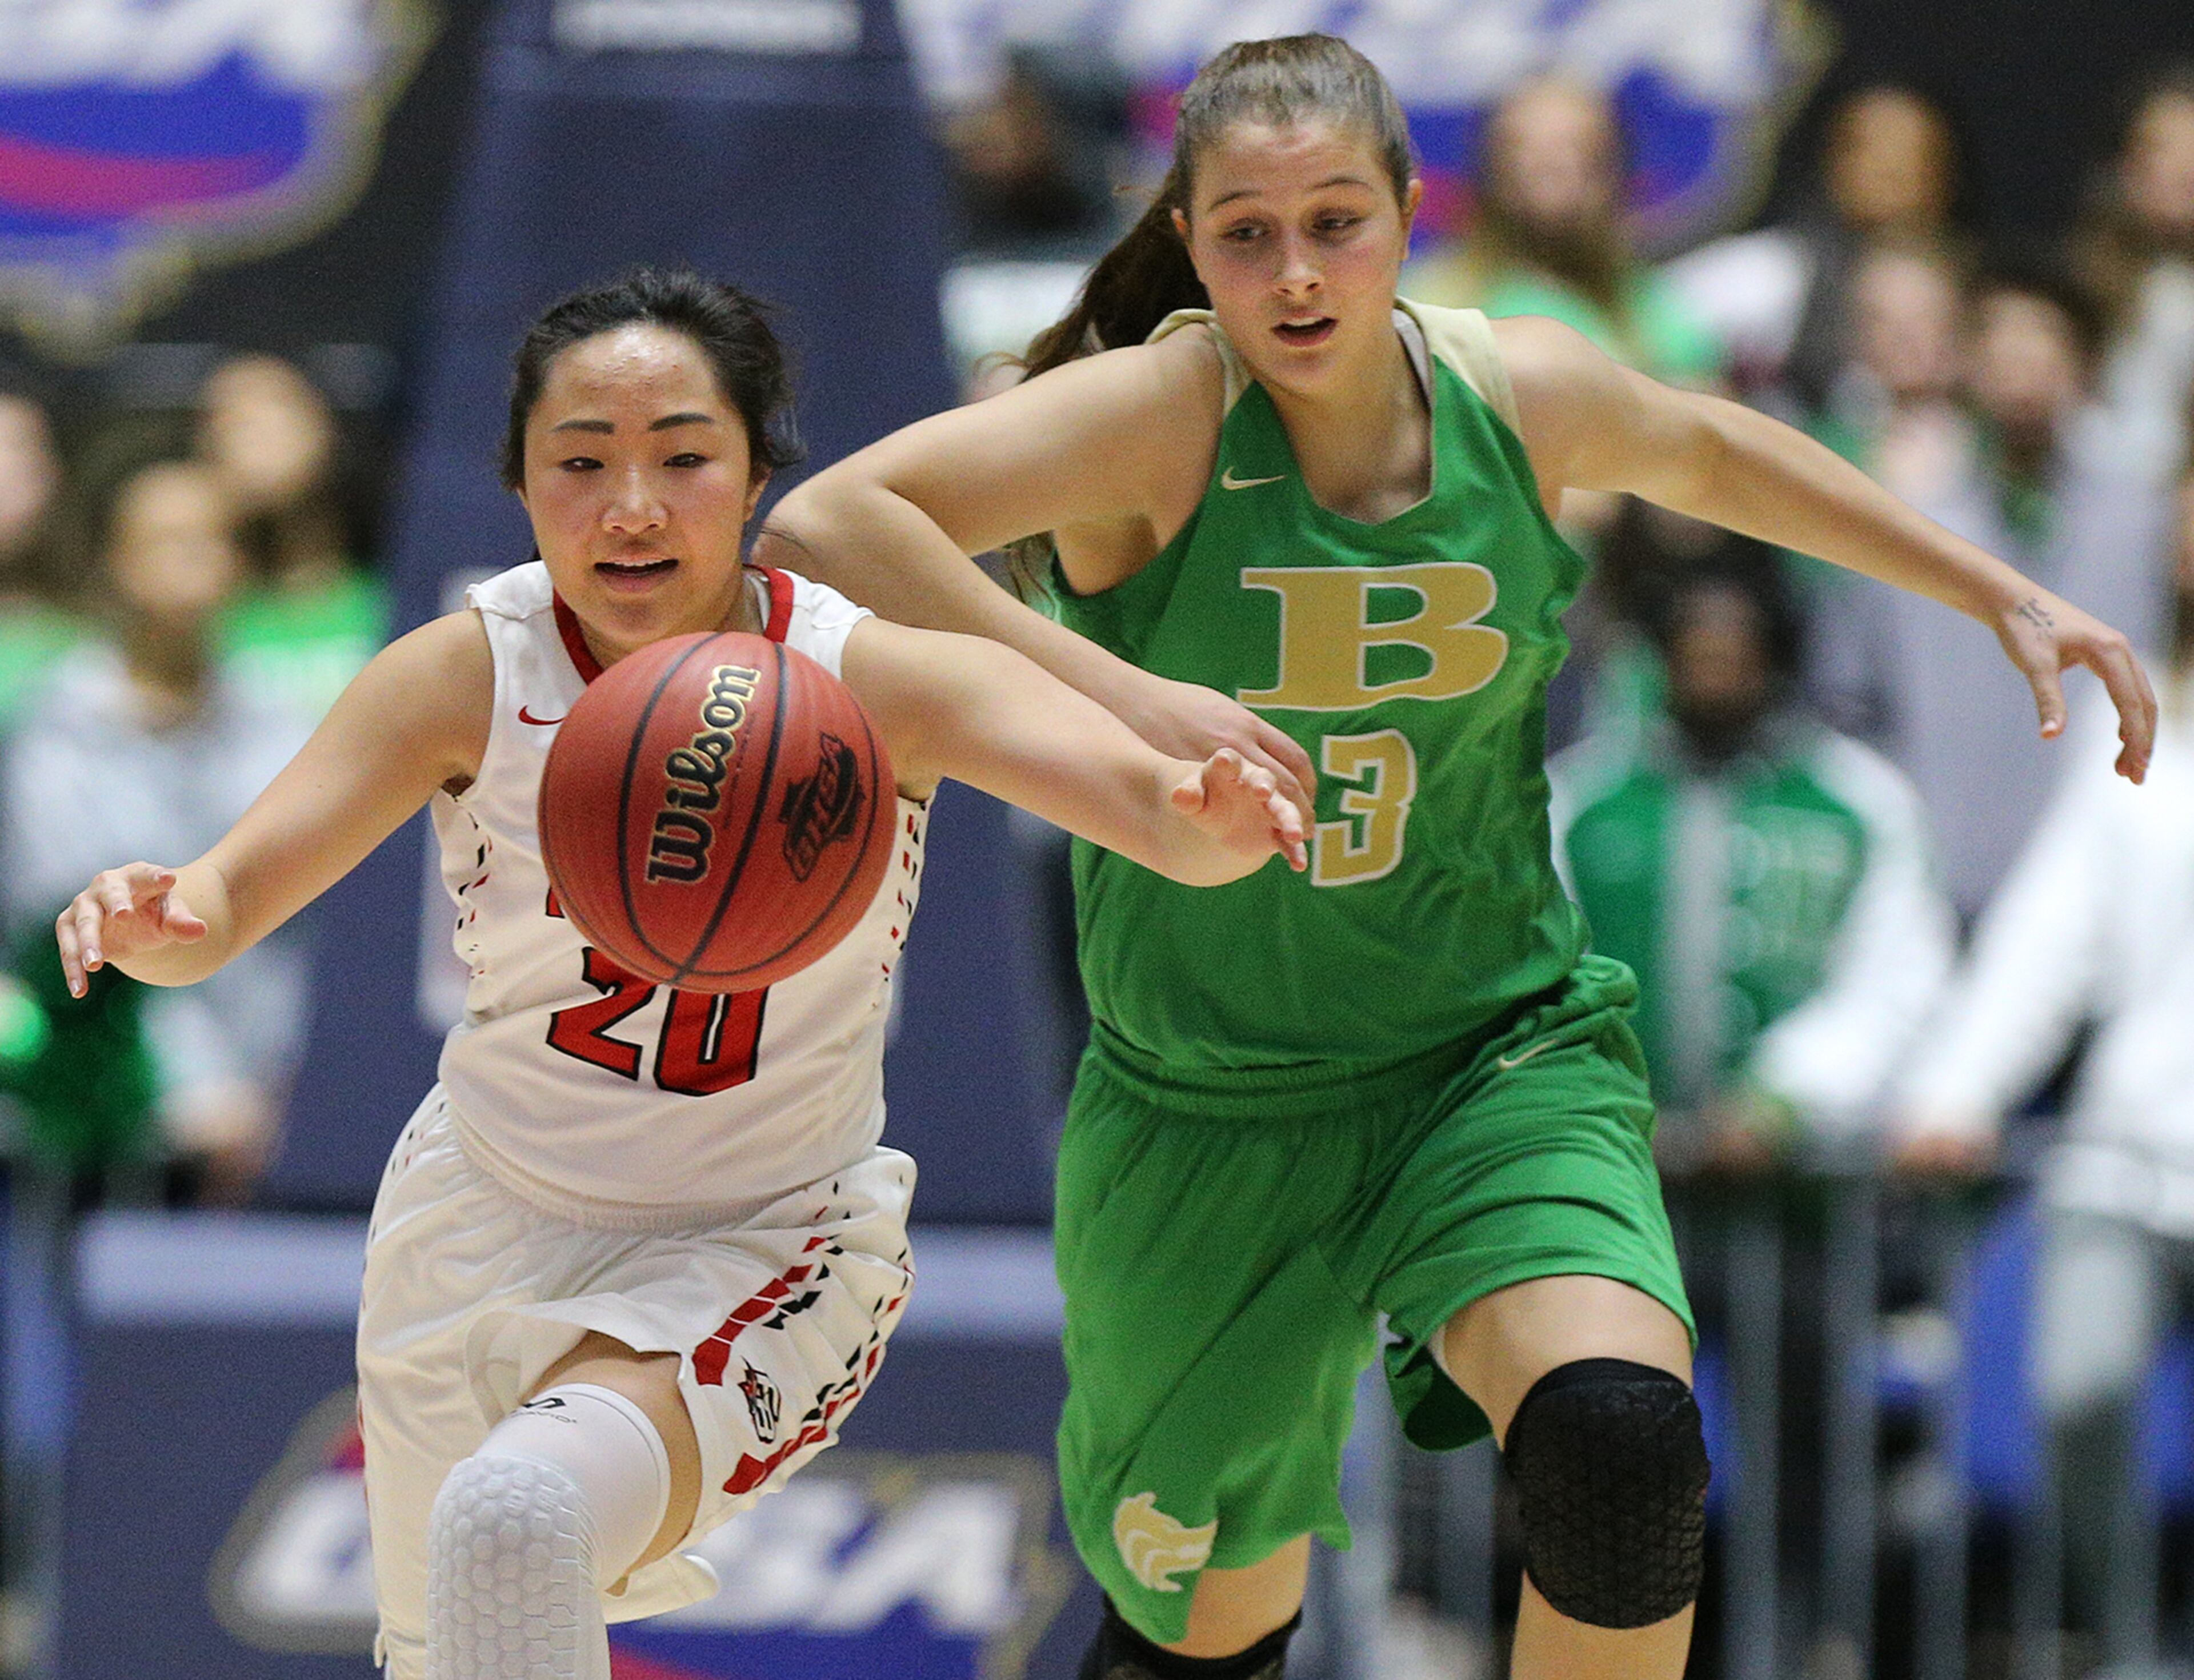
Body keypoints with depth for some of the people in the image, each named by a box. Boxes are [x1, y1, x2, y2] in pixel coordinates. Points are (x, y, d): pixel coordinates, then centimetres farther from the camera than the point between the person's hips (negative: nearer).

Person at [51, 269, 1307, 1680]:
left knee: (518, 1522, -33)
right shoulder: (468, 678, -16)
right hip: (489, 1230, 3)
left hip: (767, 1248, -3)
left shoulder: (871, 674, -19)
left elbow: (1164, 811, -32)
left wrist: (1215, 812, -57)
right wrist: (157, 921, -49)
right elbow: (231, 894, -24)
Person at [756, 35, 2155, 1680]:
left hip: (1502, 1064, 1)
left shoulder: (1524, 397, -6)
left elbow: (1707, 450, 18)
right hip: (1206, 1106, -1)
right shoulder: (1161, 413, -18)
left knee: (1621, 1448, -27)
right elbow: (824, 522, -31)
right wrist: (1121, 696, -38)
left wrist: (2008, 596, 22)